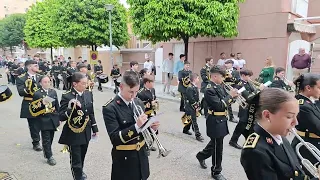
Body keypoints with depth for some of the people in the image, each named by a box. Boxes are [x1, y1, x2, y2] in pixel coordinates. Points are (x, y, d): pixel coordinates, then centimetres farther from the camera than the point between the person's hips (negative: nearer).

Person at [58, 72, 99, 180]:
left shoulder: (88, 94, 0)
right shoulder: (67, 96, -17)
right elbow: (61, 117, -19)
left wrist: (95, 128, 11)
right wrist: (70, 108, -36)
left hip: (86, 132, 6)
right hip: (73, 134, -5)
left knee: (82, 156, 24)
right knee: (75, 159, 4)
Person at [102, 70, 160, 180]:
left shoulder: (139, 103, 2)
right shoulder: (110, 108, -17)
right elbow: (115, 138, -21)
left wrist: (151, 127, -11)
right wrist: (136, 126, -31)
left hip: (141, 155, 6)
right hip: (124, 159, -5)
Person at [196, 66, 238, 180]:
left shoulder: (219, 86, 7)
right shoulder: (210, 90, -22)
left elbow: (225, 101, 12)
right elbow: (219, 106, -27)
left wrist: (233, 96, -6)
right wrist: (230, 95, -20)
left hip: (221, 120, 9)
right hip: (215, 121, -9)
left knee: (215, 144, 24)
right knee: (218, 148, 4)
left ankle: (201, 156, 45)